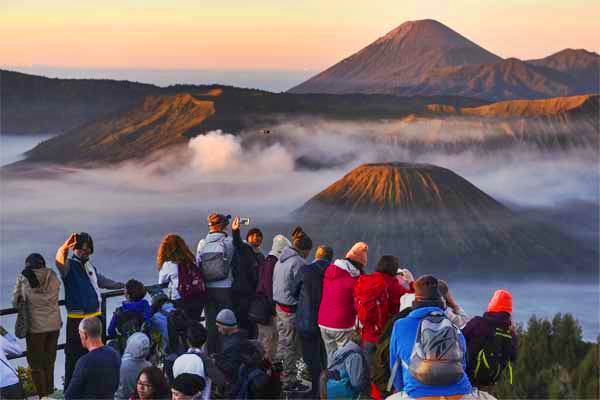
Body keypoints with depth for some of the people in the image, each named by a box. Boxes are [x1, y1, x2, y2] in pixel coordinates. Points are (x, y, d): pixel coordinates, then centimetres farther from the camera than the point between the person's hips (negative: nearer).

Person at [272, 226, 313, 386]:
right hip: (292, 309, -8)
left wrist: (277, 304, 18)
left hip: (279, 306, 8)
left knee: (283, 342, 18)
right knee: (291, 346, 1)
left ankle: (279, 375, 25)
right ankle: (288, 379, 9)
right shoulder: (298, 262, -18)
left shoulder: (281, 260, 10)